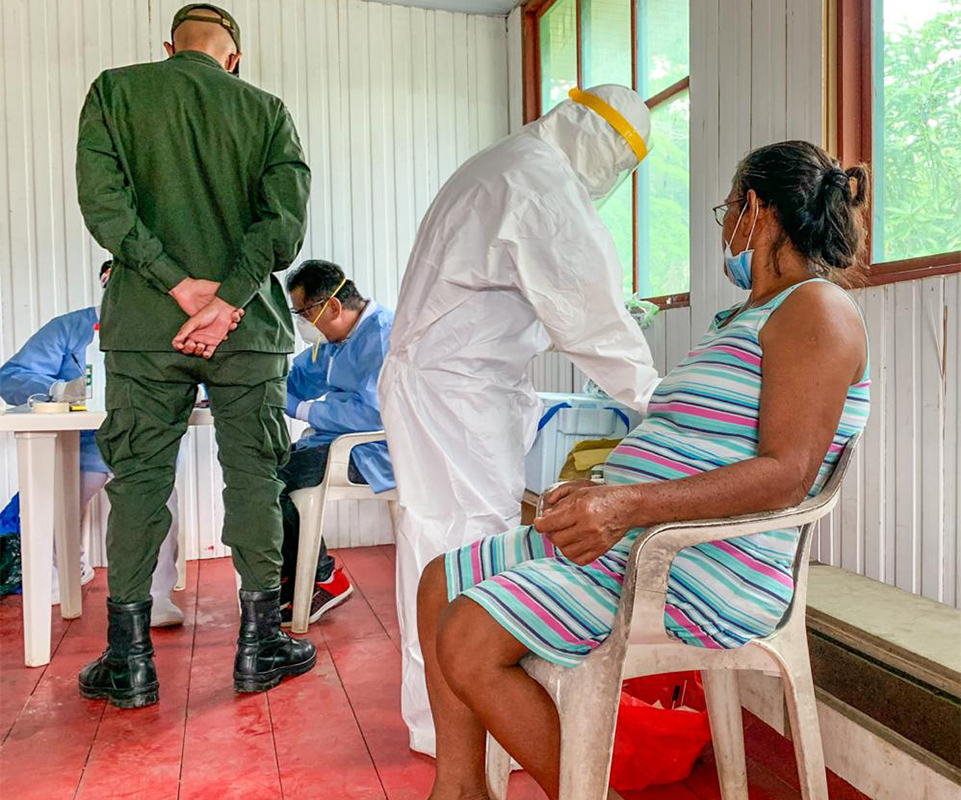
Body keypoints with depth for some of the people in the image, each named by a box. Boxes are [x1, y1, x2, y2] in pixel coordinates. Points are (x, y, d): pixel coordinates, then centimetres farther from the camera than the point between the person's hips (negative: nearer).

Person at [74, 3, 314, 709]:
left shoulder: (115, 90, 8)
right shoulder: (267, 109, 7)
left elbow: (102, 198, -7)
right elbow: (285, 220, -7)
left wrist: (180, 286, -11)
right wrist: (224, 303, -12)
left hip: (144, 327, 0)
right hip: (248, 330, 0)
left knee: (138, 481, 7)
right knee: (254, 478, 7)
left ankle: (129, 662, 13)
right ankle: (259, 646, 15)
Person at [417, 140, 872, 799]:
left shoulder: (817, 307, -8)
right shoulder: (743, 318, 23)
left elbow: (787, 474, -21)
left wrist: (629, 506, -31)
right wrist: (604, 494, 9)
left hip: (701, 571, -11)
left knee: (468, 643, -22)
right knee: (442, 583, 7)